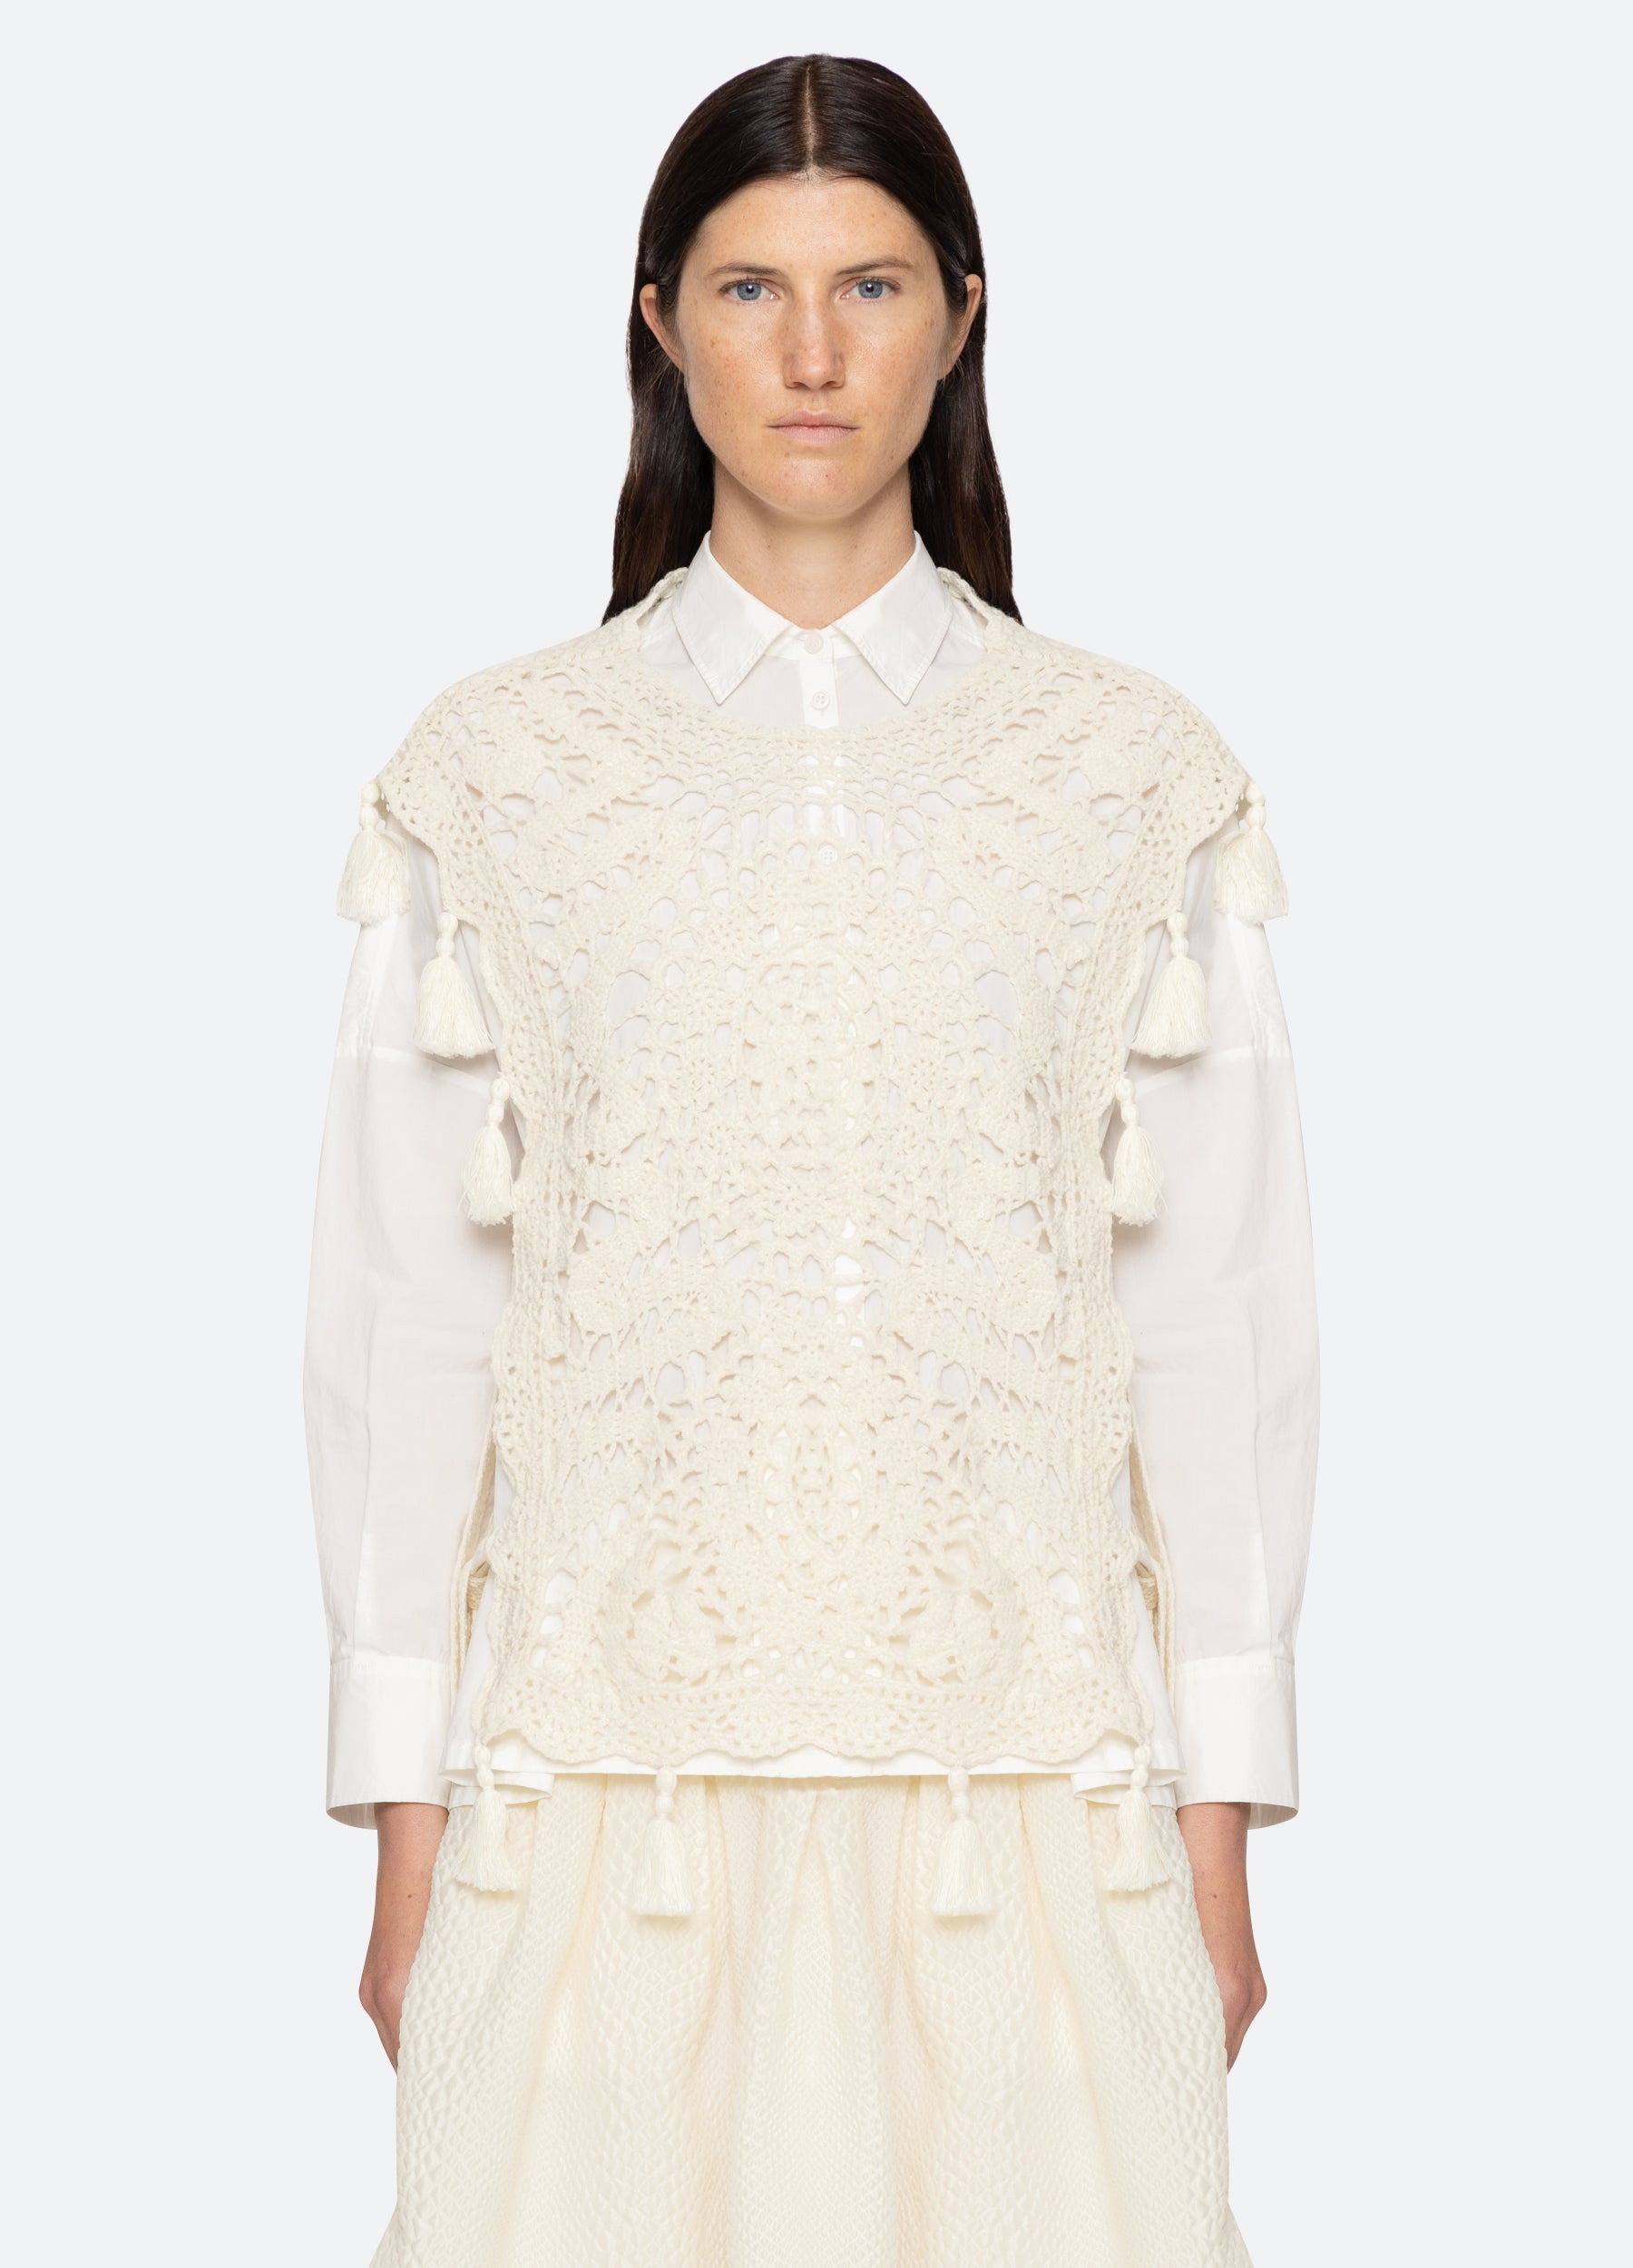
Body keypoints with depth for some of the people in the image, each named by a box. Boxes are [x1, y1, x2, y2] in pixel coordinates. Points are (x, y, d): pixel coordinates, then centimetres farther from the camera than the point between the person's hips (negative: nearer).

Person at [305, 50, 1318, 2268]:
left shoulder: (1138, 775, 3)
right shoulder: (494, 771, 3)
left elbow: (1219, 1312, 3)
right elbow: (406, 1311, 3)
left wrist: (1218, 1826, 2)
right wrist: (407, 1822, 1)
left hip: (1020, 1766, 0)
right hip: (613, 1761, 0)